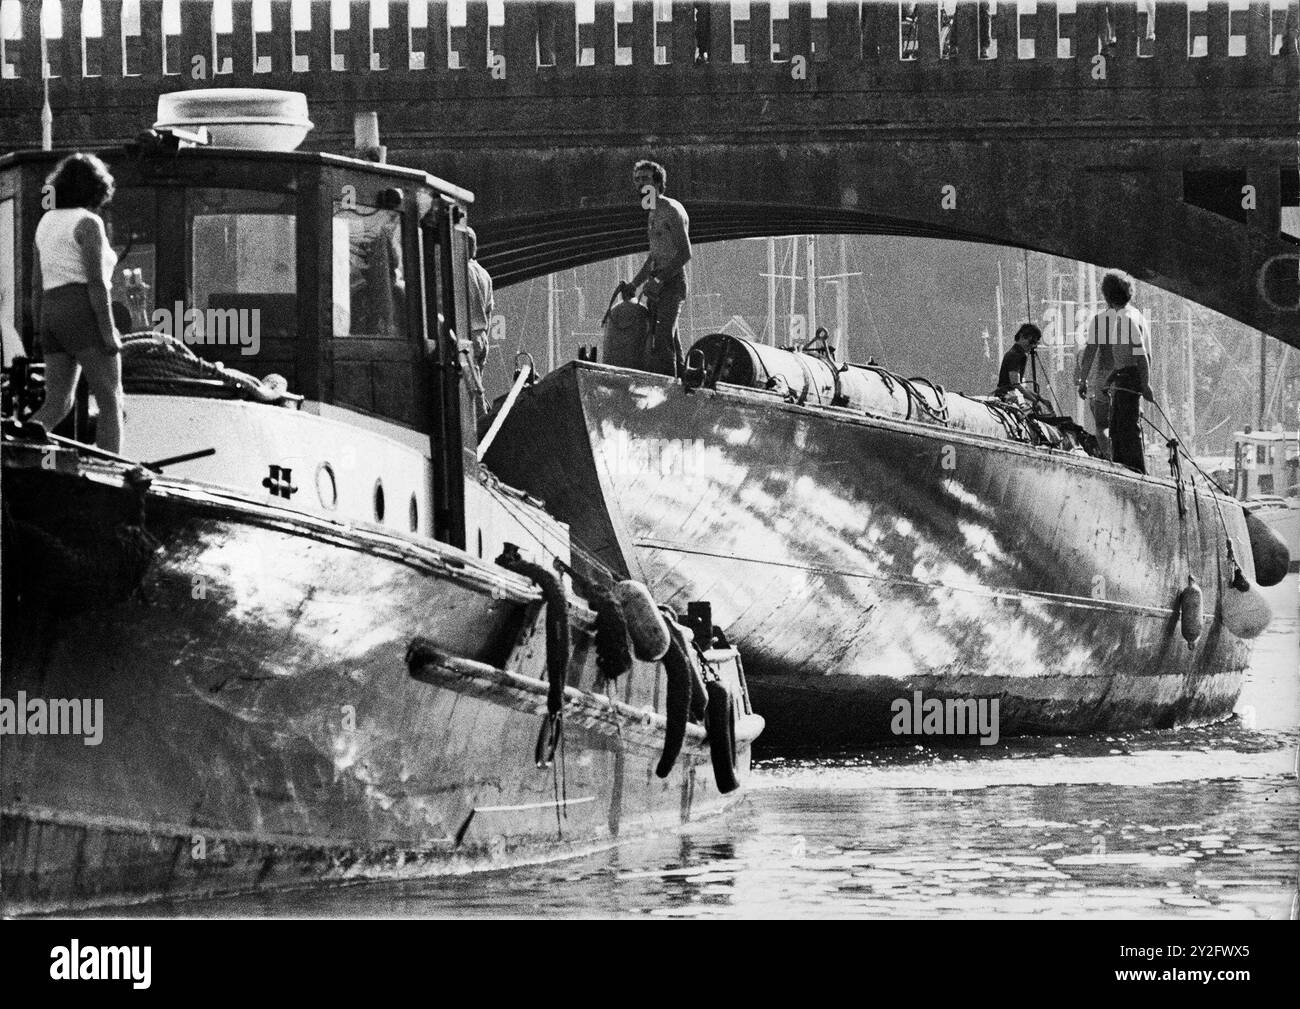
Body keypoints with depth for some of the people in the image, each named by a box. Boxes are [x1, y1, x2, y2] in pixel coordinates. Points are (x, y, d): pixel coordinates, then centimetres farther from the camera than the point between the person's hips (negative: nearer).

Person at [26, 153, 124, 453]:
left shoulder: (46, 222, 17)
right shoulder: (88, 223, -5)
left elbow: (37, 284, 17)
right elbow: (96, 282, -13)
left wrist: (39, 331, 20)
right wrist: (109, 332, -14)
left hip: (52, 315, 7)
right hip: (84, 314, -7)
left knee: (57, 406, 5)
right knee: (111, 402, -4)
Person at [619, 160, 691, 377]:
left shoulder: (672, 211, -9)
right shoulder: (654, 213, 21)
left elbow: (685, 253, -16)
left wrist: (660, 280, -21)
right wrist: (634, 284, 21)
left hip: (672, 283, -10)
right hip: (657, 286, 10)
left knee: (662, 342, -17)